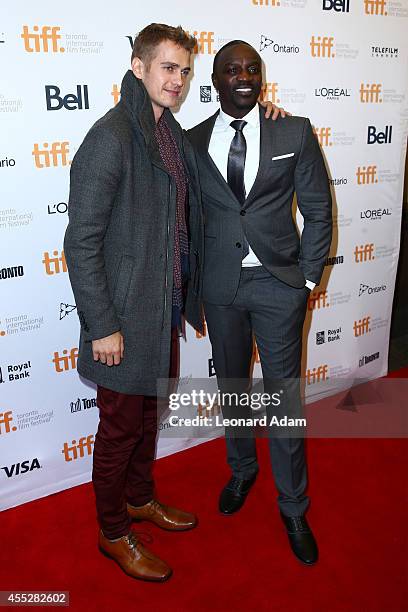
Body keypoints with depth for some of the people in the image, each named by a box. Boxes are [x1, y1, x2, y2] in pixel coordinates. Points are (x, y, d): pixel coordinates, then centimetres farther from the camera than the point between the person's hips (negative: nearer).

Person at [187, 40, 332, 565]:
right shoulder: (192, 142, 2)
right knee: (231, 385, 17)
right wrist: (190, 282, 4)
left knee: (283, 395, 4)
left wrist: (308, 277, -4)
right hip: (219, 286, 3)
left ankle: (293, 508, 24)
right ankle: (241, 471, 43)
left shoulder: (296, 132, -2)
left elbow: (318, 210, 1)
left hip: (279, 283, -2)